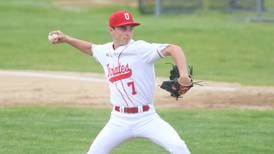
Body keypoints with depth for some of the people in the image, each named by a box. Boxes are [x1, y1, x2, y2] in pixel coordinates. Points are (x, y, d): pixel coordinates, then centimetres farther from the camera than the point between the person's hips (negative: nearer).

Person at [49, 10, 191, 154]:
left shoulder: (141, 49, -13)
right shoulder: (105, 51, 6)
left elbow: (173, 49, -25)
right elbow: (90, 48, 31)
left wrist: (183, 73, -40)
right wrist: (66, 39, 24)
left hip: (146, 118, -5)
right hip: (119, 120, 5)